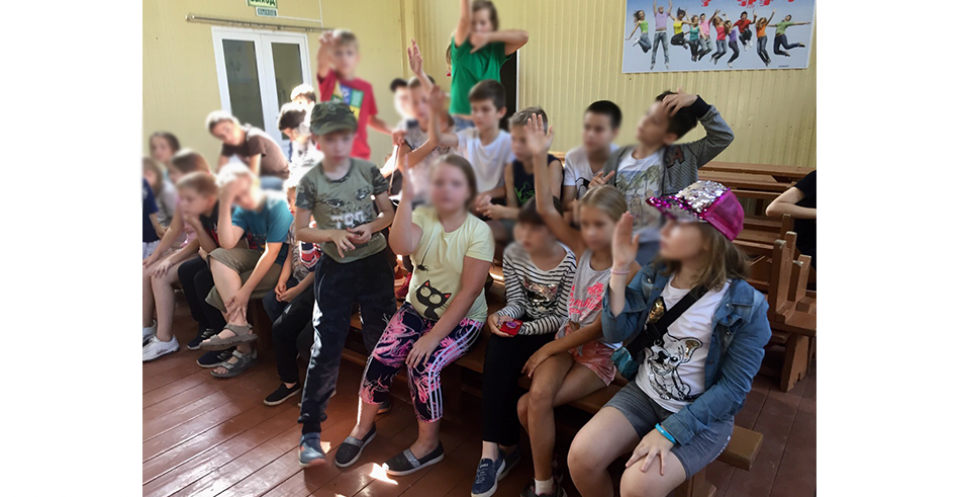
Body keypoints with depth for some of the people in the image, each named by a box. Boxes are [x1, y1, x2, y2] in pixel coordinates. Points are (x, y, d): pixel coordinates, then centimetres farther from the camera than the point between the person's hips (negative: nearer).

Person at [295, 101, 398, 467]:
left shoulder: (368, 170, -2)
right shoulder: (310, 182, -6)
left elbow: (389, 213, 5)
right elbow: (301, 231, -2)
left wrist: (371, 227, -15)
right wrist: (333, 234, -19)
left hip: (375, 263, 2)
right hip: (335, 269, -1)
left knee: (381, 338, 12)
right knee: (325, 348, -2)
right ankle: (310, 431, 9)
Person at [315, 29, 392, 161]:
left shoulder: (366, 87, 4)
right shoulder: (328, 79, 1)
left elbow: (372, 119, 17)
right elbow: (321, 63, -22)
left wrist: (392, 131, 0)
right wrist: (325, 46, -45)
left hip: (358, 155, 1)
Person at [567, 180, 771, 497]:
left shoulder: (746, 306, -15)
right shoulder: (655, 275, -3)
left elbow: (733, 388, -14)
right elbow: (617, 332, -11)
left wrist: (669, 431, -21)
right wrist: (620, 267, -20)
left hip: (702, 414, -3)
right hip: (643, 394, 4)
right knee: (581, 456, -16)